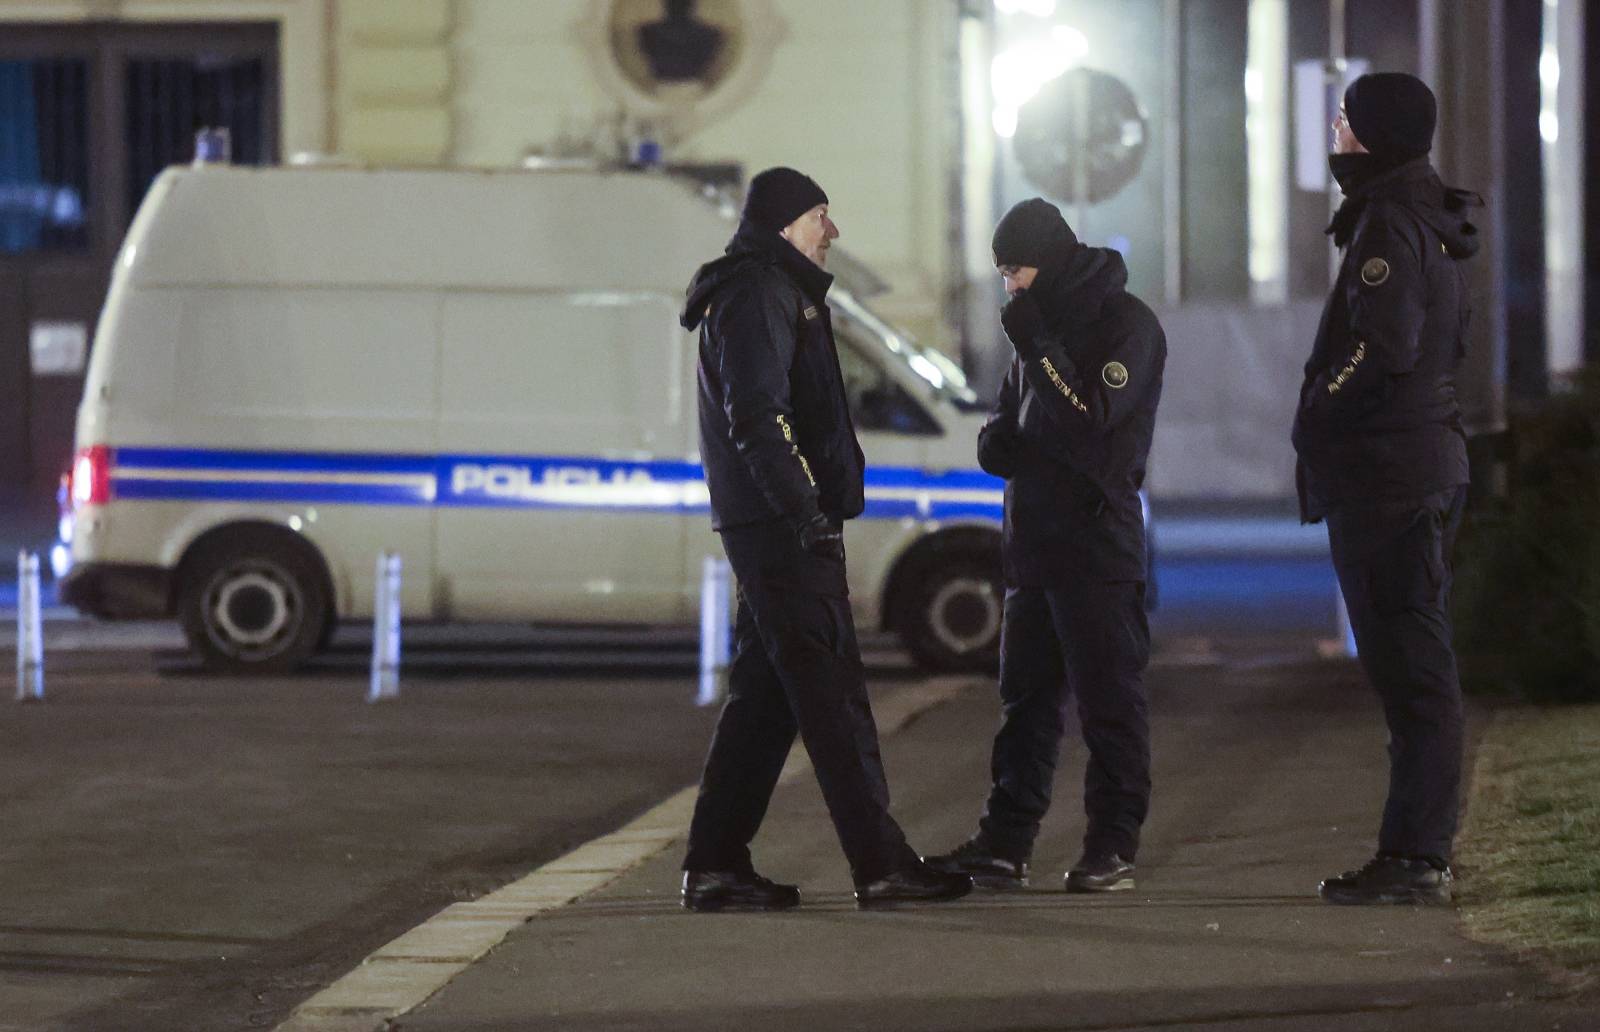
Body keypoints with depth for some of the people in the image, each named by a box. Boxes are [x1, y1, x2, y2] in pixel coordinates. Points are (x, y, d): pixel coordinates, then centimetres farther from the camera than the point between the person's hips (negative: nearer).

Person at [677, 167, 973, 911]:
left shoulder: (773, 292, 23)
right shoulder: (758, 295, -11)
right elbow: (755, 415, -21)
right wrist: (803, 511, -24)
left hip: (770, 525, 11)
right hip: (782, 524, -11)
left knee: (767, 696, 11)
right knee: (830, 693, -10)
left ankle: (716, 864, 10)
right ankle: (881, 866, -10)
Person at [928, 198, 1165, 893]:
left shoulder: (1125, 324, -7)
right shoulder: (1044, 322, 19)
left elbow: (1090, 418, -19)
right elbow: (1004, 432, 21)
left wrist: (1036, 344, -17)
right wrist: (998, 441, -2)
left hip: (1098, 541, -8)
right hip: (1034, 541, 8)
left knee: (1108, 697, -4)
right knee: (1025, 698, 9)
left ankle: (1114, 847, -1)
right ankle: (1005, 842, 11)